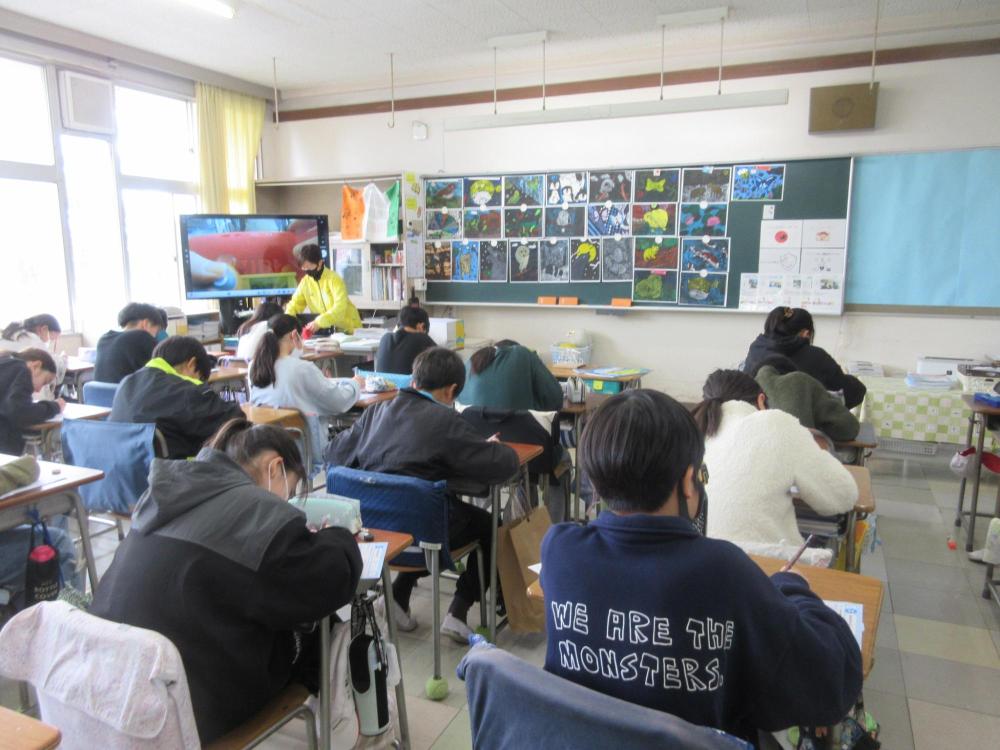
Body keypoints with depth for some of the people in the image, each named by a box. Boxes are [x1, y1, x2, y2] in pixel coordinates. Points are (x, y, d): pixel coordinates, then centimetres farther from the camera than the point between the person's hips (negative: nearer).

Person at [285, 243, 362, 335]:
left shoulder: (334, 279, -16)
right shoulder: (305, 281, 1)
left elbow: (340, 307, -27)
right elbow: (295, 303, 7)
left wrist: (319, 322, -37)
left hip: (348, 329, -5)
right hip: (327, 331, 5)